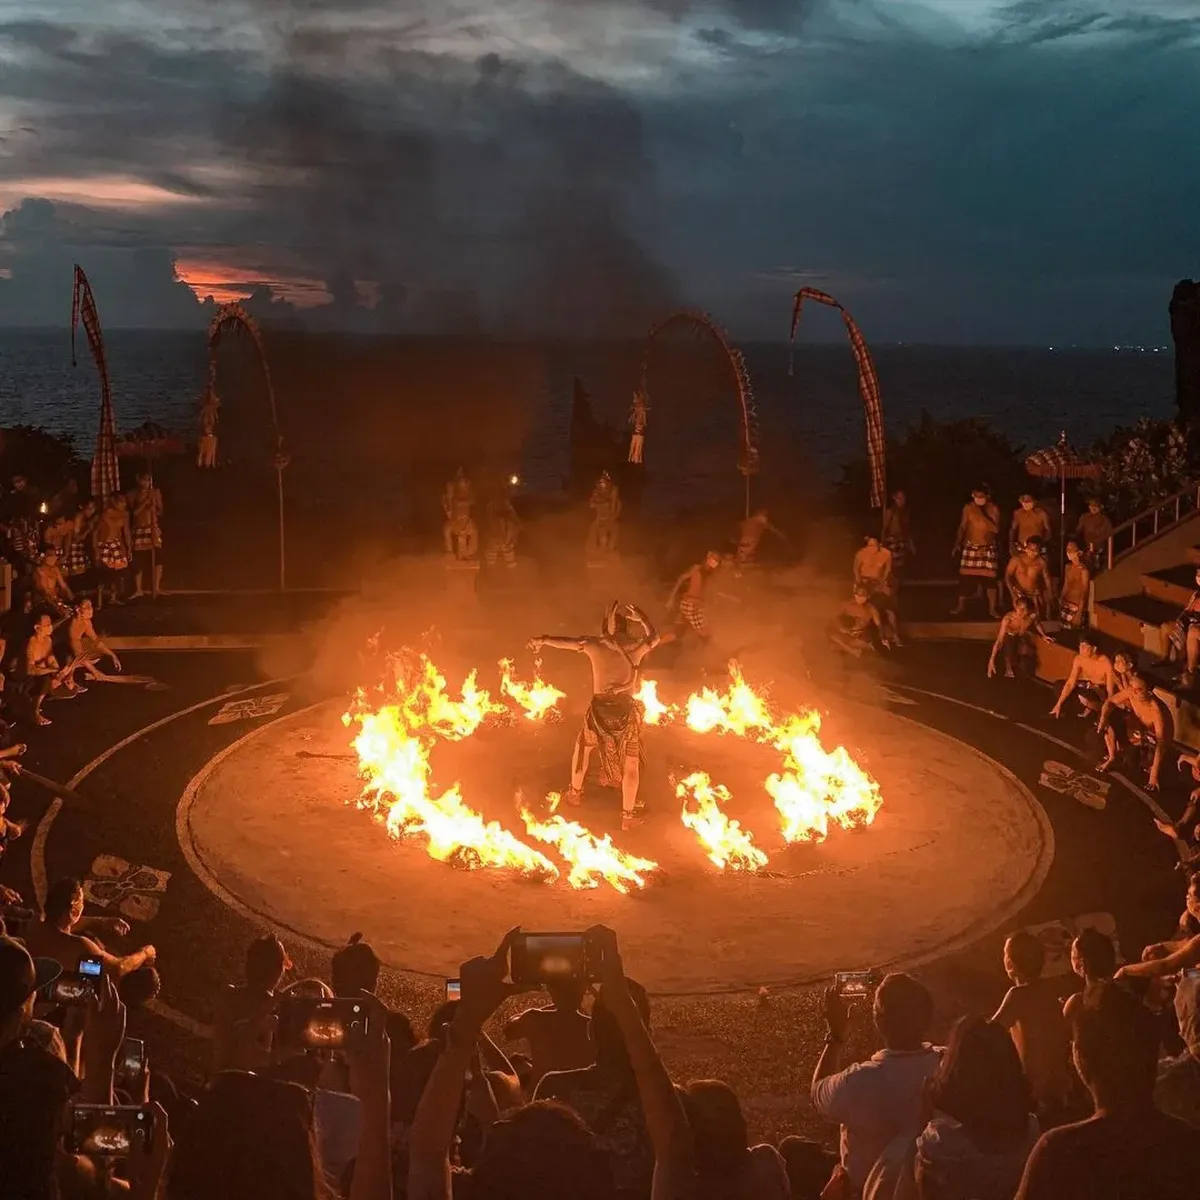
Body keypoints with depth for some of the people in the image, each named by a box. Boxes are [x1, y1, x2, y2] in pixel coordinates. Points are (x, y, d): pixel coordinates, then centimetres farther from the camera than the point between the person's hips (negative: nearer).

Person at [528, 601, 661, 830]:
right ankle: (628, 815, 23)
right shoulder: (636, 647, -10)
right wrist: (640, 617, 17)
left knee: (583, 748, 30)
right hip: (626, 711, -1)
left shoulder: (595, 645, -10)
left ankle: (575, 792, 49)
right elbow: (654, 637, 13)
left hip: (600, 709, 1)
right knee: (631, 763, 14)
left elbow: (562, 642, 6)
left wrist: (541, 640, 23)